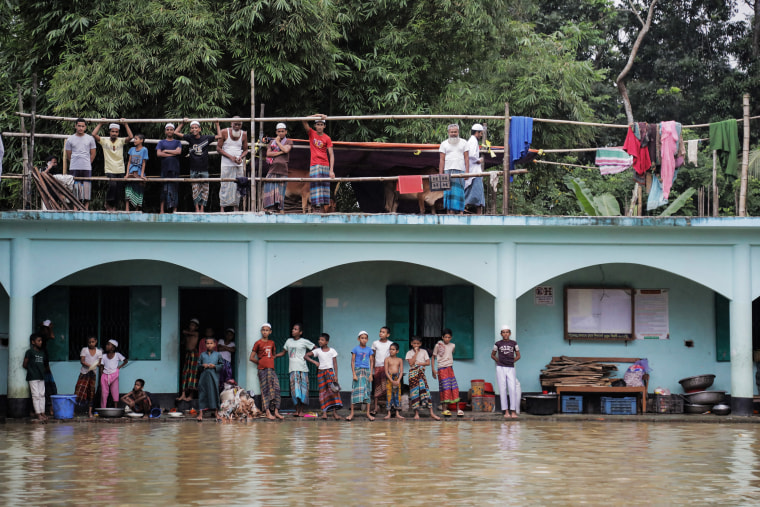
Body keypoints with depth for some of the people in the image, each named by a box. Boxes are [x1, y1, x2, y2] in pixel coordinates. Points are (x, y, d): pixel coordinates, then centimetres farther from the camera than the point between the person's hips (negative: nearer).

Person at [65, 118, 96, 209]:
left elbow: (93, 154, 11)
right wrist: (74, 163, 11)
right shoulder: (70, 139, 6)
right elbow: (68, 155, 12)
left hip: (87, 167, 0)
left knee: (86, 187, -4)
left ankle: (86, 207, 0)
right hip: (74, 168, 0)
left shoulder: (90, 139, 6)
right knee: (75, 187, -1)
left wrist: (87, 163, 9)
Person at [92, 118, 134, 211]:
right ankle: (108, 204, -6)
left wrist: (125, 124, -3)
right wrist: (100, 124, -1)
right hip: (109, 171, -3)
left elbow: (130, 137, -9)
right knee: (112, 185, -24)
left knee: (118, 190, 2)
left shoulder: (121, 141, 6)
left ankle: (114, 208, 12)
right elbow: (94, 134, -8)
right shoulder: (104, 141, 2)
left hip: (120, 171, 3)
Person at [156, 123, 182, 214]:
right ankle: (162, 210, -5)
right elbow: (158, 154, -1)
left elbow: (178, 151, -5)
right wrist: (172, 154, -5)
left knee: (174, 190, -3)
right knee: (164, 189, -5)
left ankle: (174, 209, -3)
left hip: (175, 169, 0)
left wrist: (166, 151, -2)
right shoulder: (161, 142, 15)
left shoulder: (177, 142, 15)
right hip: (165, 168, 0)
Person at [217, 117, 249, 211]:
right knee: (225, 186, -6)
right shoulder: (224, 133, -4)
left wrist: (241, 157, -9)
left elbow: (245, 150, 14)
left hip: (239, 165, 3)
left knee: (238, 187, 2)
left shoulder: (244, 134, 6)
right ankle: (222, 208, -5)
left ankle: (236, 208, 7)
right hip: (227, 164, -3)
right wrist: (230, 157, -15)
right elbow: (218, 148, -3)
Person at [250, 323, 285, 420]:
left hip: (272, 368, 5)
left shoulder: (272, 343, 15)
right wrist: (260, 362, 5)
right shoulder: (258, 343, -1)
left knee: (276, 389, -3)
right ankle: (268, 413, -6)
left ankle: (276, 412, -1)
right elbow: (251, 358, -1)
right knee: (266, 390, -6)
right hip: (263, 369, -5)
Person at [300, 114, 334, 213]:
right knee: (316, 186, -7)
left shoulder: (327, 138, 3)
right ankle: (317, 208, -11)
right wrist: (318, 115, -15)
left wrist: (331, 170, -13)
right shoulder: (311, 133, 7)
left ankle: (322, 208, 0)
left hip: (325, 166, 0)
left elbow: (331, 155, -2)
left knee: (323, 187, -1)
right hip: (314, 165, 0)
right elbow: (304, 121, -6)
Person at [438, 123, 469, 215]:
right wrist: (440, 173, 0)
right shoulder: (444, 144, 12)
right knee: (448, 192, -7)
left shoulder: (463, 143, 12)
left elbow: (466, 158, 9)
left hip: (460, 170, 0)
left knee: (459, 192, -6)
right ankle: (450, 211, -8)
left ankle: (460, 211, -6)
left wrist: (467, 172, -1)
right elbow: (442, 159, 8)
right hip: (448, 171, 0)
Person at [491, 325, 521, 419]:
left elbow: (518, 356, 15)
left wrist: (511, 361, 4)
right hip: (501, 368, 0)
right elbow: (492, 355, 15)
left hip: (511, 368, 0)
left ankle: (513, 411, -6)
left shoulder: (513, 343, 5)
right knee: (503, 390, -1)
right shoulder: (498, 344, 3)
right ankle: (506, 412, 1)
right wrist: (500, 361, 5)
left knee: (512, 389, -8)